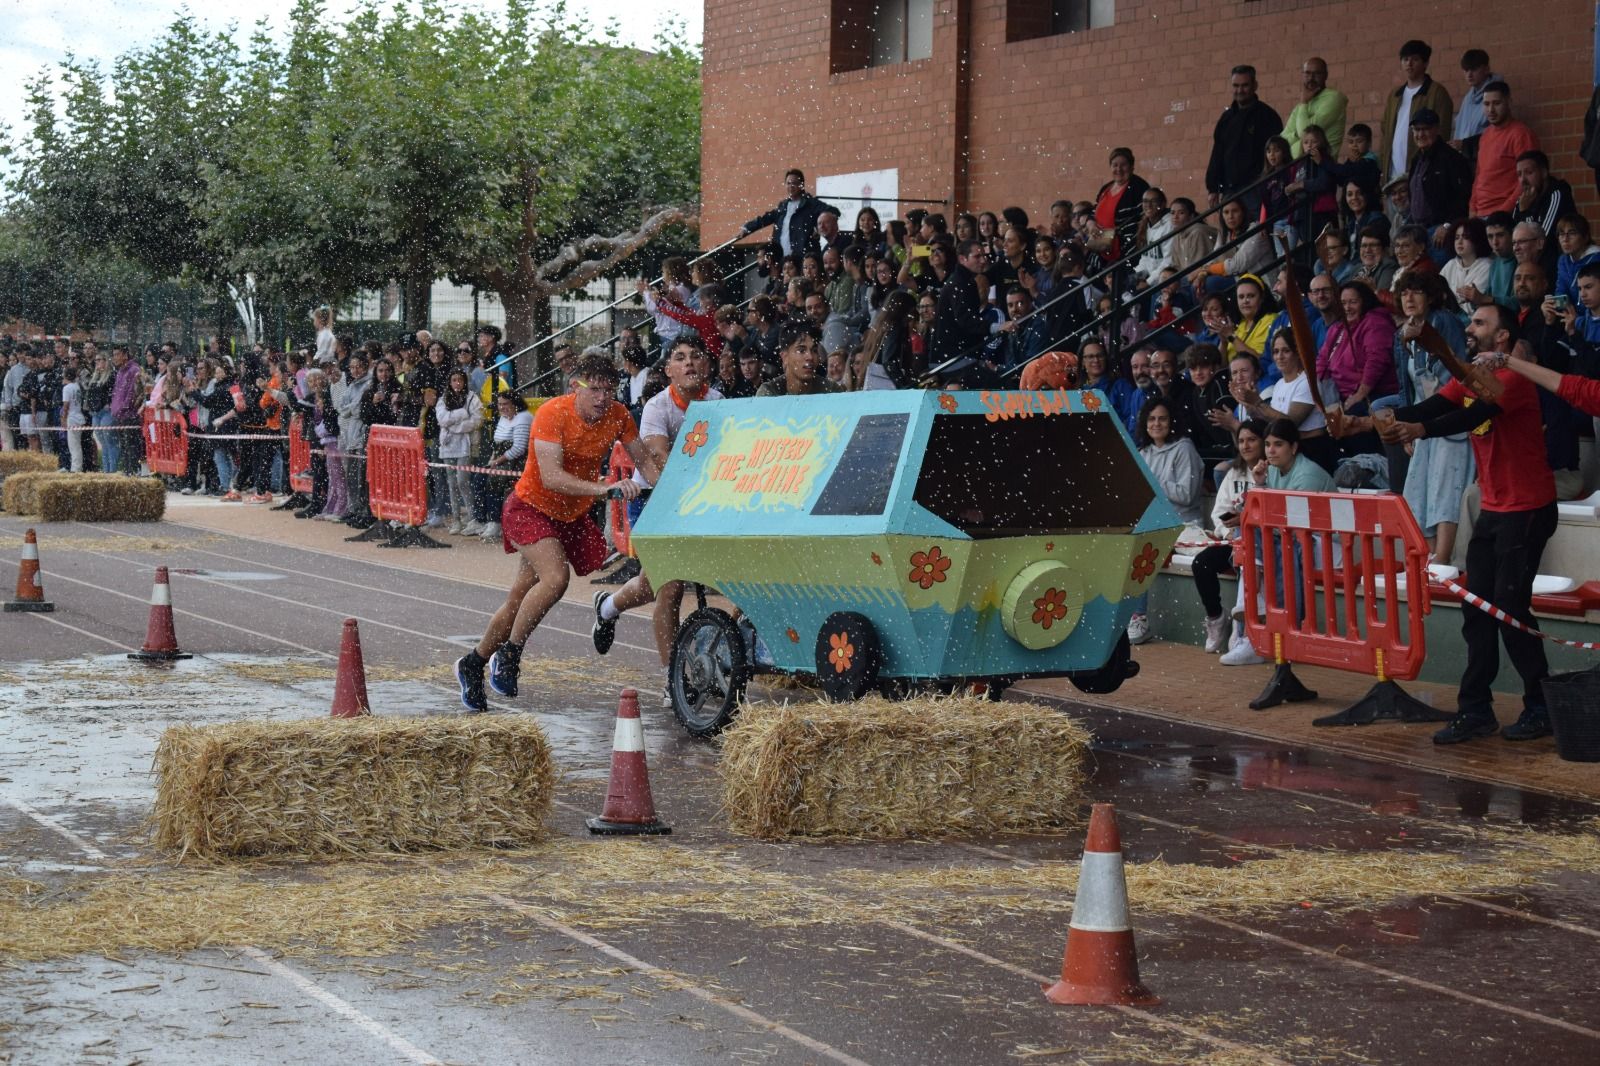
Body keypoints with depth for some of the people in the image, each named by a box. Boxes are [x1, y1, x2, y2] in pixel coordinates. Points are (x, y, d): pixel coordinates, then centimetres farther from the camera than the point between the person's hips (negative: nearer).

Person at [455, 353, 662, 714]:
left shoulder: (618, 415, -10)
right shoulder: (553, 413, -26)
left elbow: (645, 460, 2)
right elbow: (551, 477, -35)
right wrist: (603, 488, -46)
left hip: (572, 515, 6)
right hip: (532, 507, -6)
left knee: (521, 599, 9)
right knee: (556, 577, -29)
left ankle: (473, 664, 27)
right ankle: (509, 654, -11)